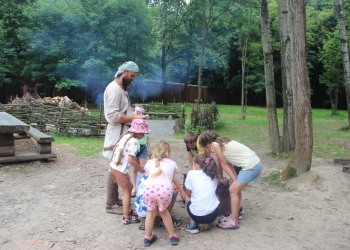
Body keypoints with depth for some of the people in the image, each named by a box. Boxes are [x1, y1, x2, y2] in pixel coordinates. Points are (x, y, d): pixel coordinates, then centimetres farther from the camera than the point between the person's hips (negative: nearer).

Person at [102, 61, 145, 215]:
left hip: (122, 134, 10)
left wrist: (133, 117, 4)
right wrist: (133, 117, -20)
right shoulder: (114, 89, -17)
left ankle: (115, 198, 28)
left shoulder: (121, 88, 15)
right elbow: (113, 116, -23)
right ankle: (110, 204, 8)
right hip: (116, 136, -10)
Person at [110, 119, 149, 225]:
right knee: (127, 192, 6)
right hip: (121, 170, -9)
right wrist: (140, 168, -8)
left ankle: (127, 211, 34)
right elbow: (131, 160, -22)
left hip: (114, 166, 9)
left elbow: (115, 149, 12)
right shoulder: (133, 141, -17)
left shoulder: (125, 136, 9)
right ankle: (126, 218, 16)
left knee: (129, 187, 22)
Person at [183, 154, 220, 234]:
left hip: (197, 215, -4)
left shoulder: (192, 173, -3)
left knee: (187, 196, 24)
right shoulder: (213, 176, 10)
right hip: (213, 214, 4)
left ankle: (193, 225, 14)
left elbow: (188, 194, 7)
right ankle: (205, 224, 16)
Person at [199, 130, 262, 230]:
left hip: (251, 166, -9)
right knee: (236, 189, 19)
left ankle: (234, 222, 11)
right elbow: (228, 163, 21)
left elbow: (224, 164, -4)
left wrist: (235, 180, 3)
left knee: (234, 190, 0)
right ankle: (234, 216, 31)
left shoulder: (215, 145, -9)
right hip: (256, 163, 9)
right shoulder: (221, 142, 16)